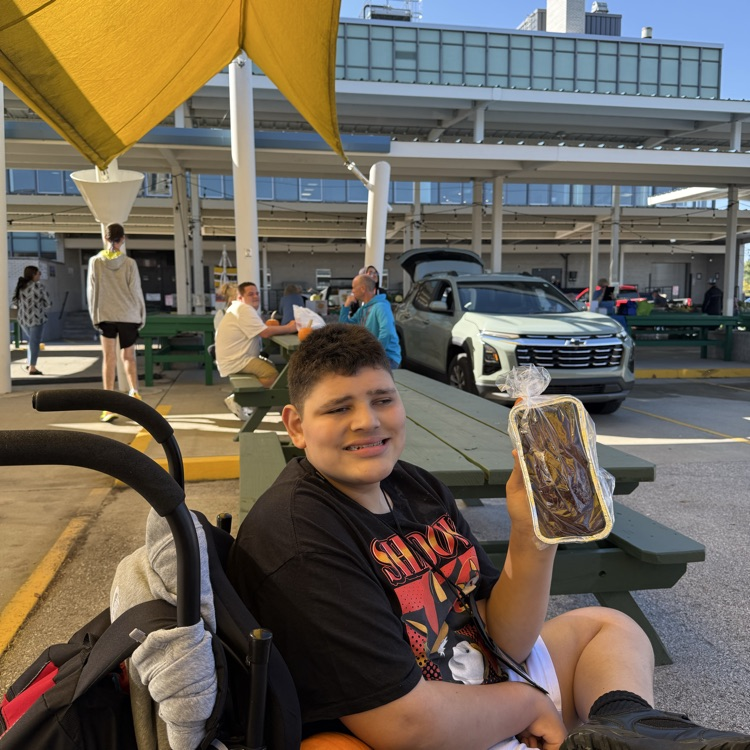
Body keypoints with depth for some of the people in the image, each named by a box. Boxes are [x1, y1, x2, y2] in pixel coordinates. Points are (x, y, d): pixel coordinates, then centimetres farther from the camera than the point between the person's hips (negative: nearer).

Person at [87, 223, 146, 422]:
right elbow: (136, 291, -3)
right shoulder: (129, 263, -6)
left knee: (108, 359, 1)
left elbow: (92, 291, 3)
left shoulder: (95, 262, -1)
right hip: (129, 315, 0)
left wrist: (94, 316, 12)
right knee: (128, 356, 15)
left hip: (105, 315, 1)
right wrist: (141, 316, 9)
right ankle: (134, 393, -2)